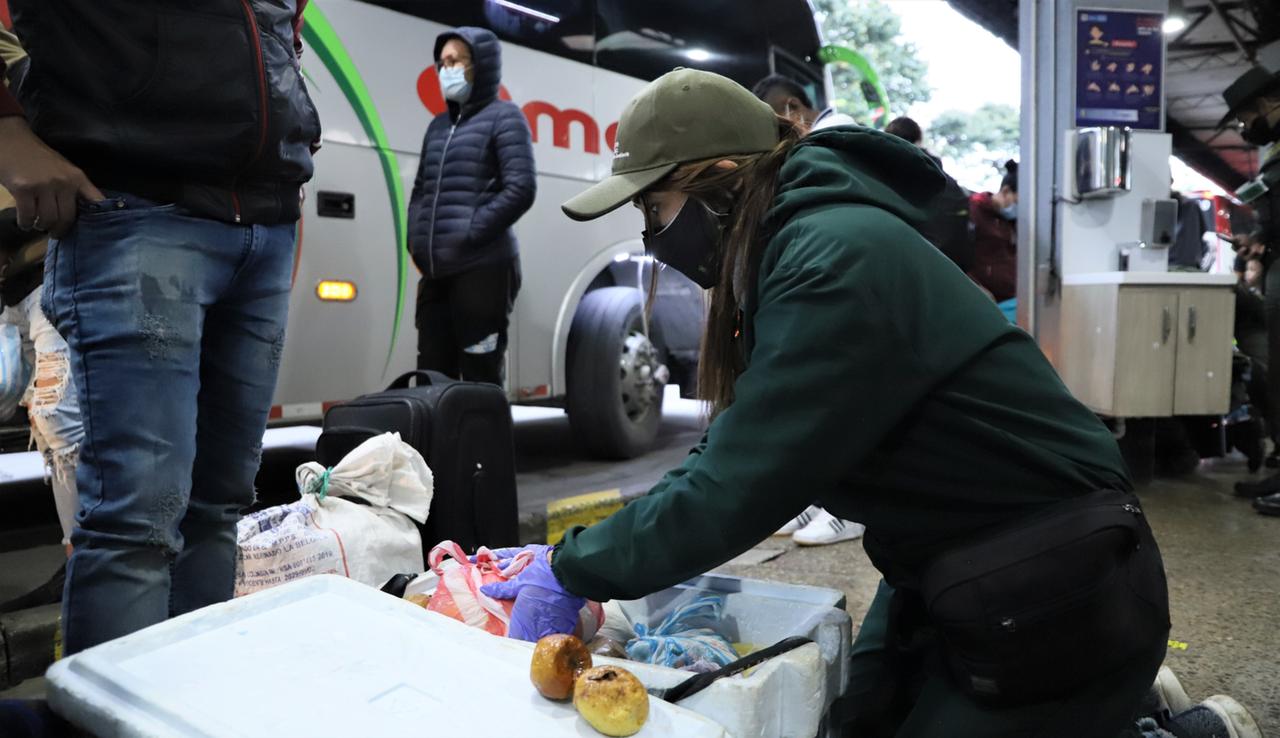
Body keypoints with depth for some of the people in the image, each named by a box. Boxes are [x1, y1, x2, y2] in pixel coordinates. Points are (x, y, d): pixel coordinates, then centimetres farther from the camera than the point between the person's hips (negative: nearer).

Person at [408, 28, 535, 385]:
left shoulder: (503, 116, 0)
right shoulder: (439, 125, 20)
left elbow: (521, 189, -11)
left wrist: (468, 236, -14)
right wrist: (415, 240, 8)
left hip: (483, 269, -7)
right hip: (436, 273, 7)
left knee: (480, 379, -3)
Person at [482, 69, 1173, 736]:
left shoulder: (838, 263, -26)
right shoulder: (791, 250, 4)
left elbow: (739, 487, -27)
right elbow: (732, 451, 6)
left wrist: (574, 570, -14)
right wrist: (569, 555, 2)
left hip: (1057, 598, -9)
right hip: (944, 574, 9)